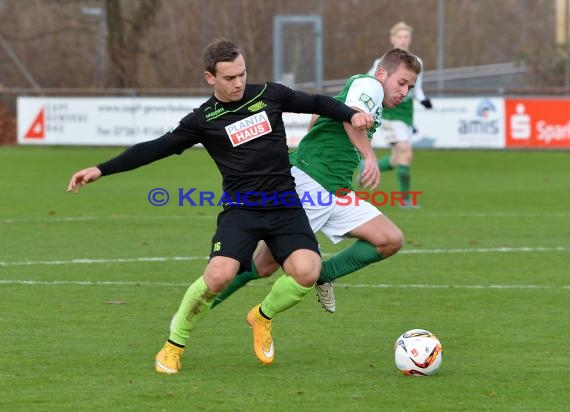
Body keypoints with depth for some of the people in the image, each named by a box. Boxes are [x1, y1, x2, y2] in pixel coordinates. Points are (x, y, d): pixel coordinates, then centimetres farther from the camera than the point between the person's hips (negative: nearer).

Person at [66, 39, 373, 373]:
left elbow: (316, 103, 18)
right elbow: (155, 148, 4)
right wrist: (101, 170, 0)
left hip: (285, 205, 2)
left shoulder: (268, 95, 5)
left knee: (306, 271, -22)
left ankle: (263, 317, 12)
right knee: (219, 276, -25)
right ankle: (174, 345, 0)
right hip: (241, 208, -2)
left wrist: (351, 115, 2)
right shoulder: (204, 120, 0)